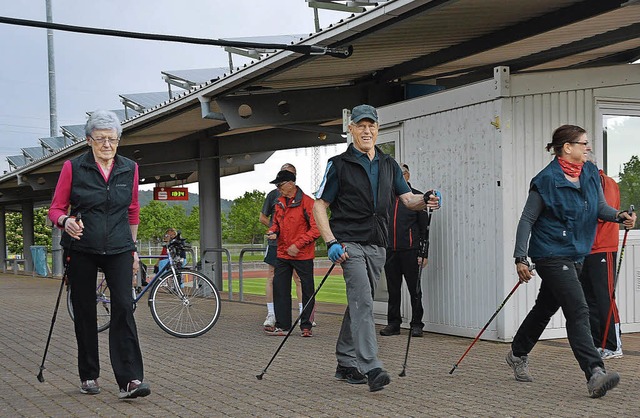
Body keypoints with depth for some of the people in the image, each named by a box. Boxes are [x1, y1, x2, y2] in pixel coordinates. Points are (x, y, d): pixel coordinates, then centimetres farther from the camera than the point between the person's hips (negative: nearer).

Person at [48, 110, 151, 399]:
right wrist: (66, 221, -23)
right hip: (81, 250, -1)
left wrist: (133, 248, 17)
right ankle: (88, 376, 21)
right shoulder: (73, 168, -3)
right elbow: (56, 209, -1)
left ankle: (129, 381, -15)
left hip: (118, 250, 1)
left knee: (123, 307, -12)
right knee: (84, 312, 6)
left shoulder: (129, 169, 5)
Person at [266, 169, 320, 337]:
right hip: (283, 254, 6)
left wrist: (298, 244, -16)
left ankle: (306, 326, 11)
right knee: (280, 289, 4)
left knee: (307, 290, 2)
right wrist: (273, 231, 0)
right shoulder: (279, 202, 10)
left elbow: (316, 229, -13)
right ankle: (282, 326, 10)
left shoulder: (306, 202, -11)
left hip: (303, 255, -6)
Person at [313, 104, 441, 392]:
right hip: (349, 243, -6)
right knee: (363, 301, -18)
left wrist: (425, 201, -16)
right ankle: (370, 368, -24)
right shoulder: (339, 165, -1)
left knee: (359, 303, 12)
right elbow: (319, 206, -2)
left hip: (377, 246, 6)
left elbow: (408, 199, 8)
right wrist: (331, 242, -15)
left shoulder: (389, 165, 14)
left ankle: (346, 364, 22)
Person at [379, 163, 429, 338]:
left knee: (414, 289, 1)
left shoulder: (417, 197, 2)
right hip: (390, 251, 4)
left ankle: (416, 324, 8)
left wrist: (423, 253, -7)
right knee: (393, 290, 8)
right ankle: (393, 323, 16)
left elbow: (424, 227, -1)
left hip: (410, 251, -4)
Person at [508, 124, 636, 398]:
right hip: (552, 254, -8)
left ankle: (517, 355, 38)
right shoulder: (546, 180, -14)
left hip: (576, 254, 8)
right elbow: (527, 220, -10)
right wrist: (520, 258, -14)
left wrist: (619, 215, -14)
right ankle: (595, 374, -22)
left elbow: (600, 207, 9)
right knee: (577, 311, -17)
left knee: (546, 307, 20)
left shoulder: (590, 173, 6)